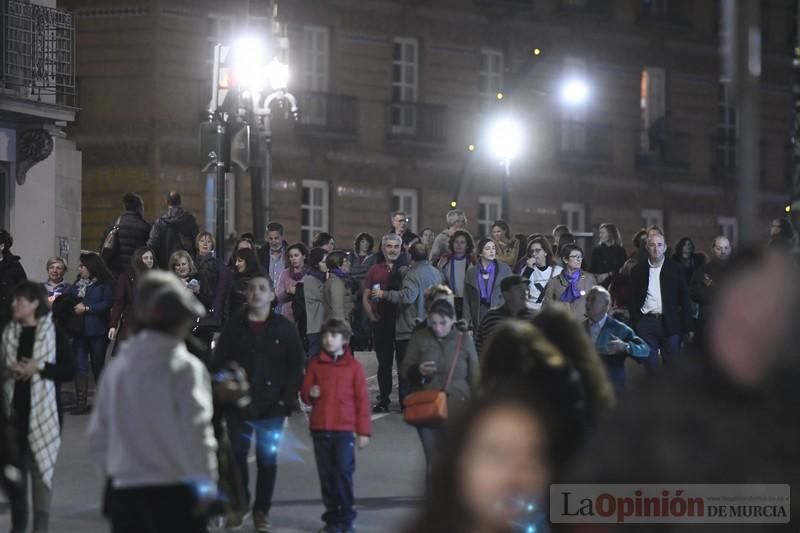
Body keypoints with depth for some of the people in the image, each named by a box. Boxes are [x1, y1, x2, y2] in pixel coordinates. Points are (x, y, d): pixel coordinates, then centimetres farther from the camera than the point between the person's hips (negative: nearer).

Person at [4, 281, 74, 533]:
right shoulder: (9, 332, 6)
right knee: (14, 464, 6)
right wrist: (10, 369, -7)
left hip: (43, 409, -4)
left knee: (41, 465, -2)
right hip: (14, 407, 4)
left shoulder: (54, 333, -5)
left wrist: (40, 368, -17)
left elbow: (69, 370, -6)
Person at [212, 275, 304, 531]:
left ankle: (262, 510, 14)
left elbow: (295, 367, 0)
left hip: (271, 406, -1)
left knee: (267, 459, 4)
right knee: (237, 457, 7)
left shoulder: (285, 328, -1)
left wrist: (288, 400, -8)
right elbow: (219, 363, 2)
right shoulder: (233, 326, 1)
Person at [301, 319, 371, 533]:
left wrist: (364, 431, -2)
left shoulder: (354, 366, 0)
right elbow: (305, 393, 13)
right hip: (320, 429, 3)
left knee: (344, 473, -8)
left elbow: (362, 400, 1)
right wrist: (310, 394, -12)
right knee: (326, 475, 7)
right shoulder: (315, 364, 7)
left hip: (344, 430, -3)